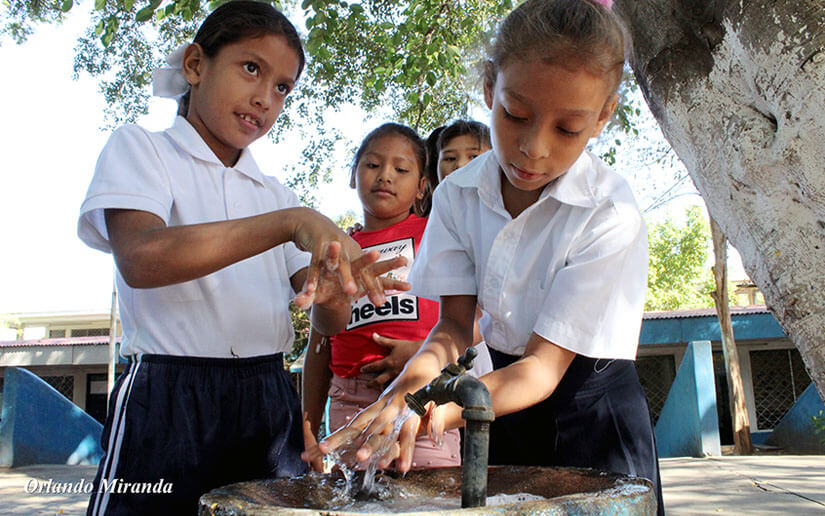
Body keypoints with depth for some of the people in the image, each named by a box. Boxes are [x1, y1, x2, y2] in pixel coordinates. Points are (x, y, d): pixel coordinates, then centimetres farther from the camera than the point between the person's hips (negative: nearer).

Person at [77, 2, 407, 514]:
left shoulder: (276, 195, 15)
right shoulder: (139, 148, 2)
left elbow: (329, 324, 8)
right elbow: (140, 259, -20)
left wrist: (331, 296, -16)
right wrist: (292, 222, -26)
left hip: (268, 400, 5)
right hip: (169, 400, -4)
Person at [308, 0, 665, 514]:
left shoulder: (612, 216, -25)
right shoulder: (459, 193, -10)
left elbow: (543, 366, -25)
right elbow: (456, 322, -10)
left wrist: (436, 414, -41)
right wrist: (412, 383, -32)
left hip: (590, 413, -3)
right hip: (503, 394, 4)